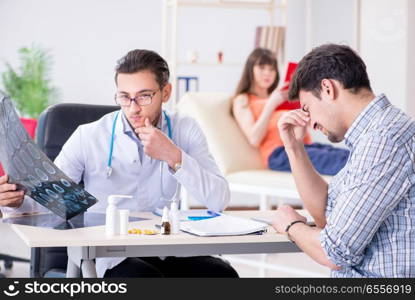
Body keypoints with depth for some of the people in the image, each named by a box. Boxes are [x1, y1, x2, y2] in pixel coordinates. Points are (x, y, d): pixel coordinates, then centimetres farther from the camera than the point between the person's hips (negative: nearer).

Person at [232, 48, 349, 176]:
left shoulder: (275, 96, 35)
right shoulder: (242, 100, 17)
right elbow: (254, 140, -1)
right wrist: (271, 104, -7)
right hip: (279, 152, -6)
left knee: (346, 155, -29)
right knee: (335, 160, -38)